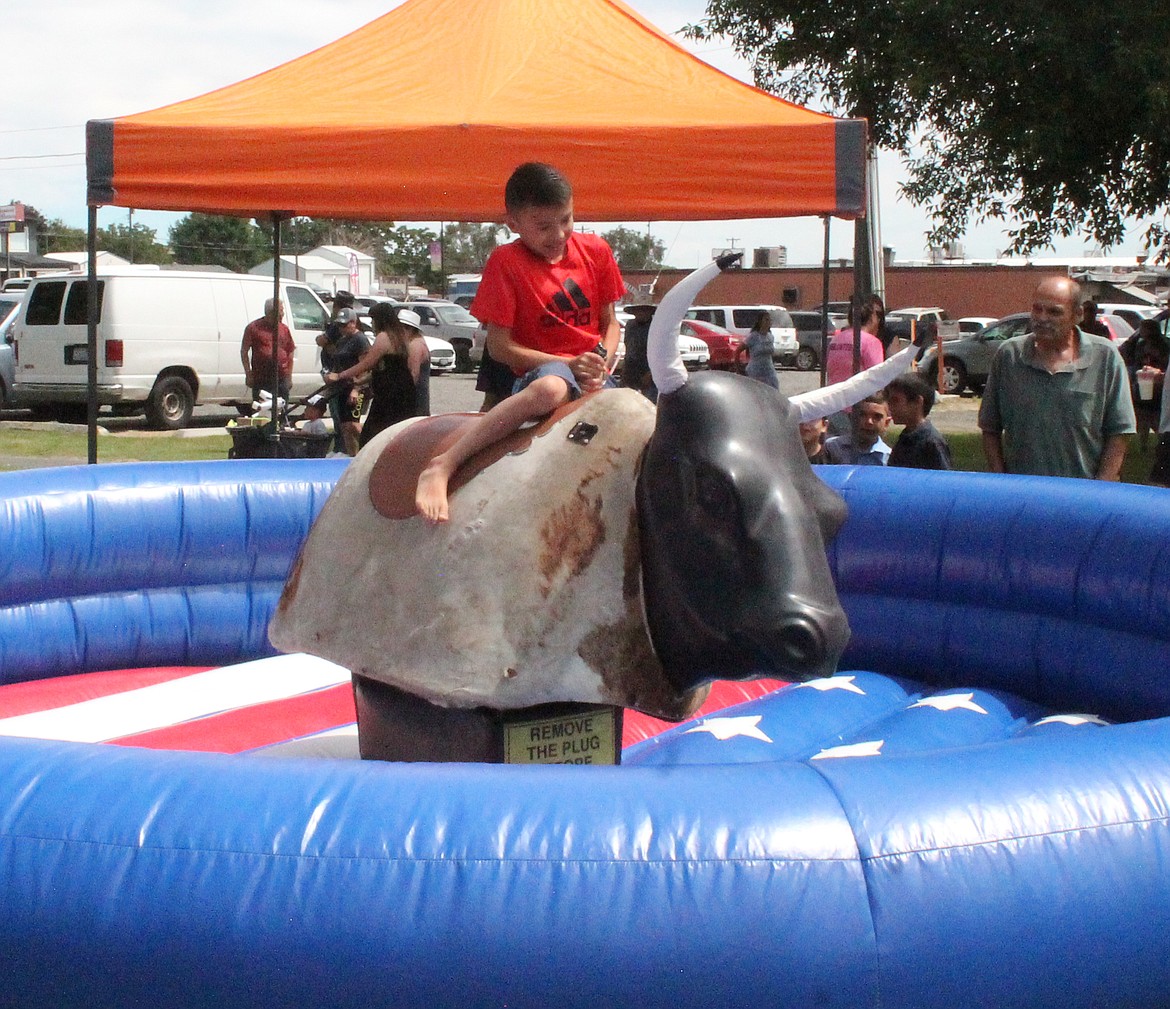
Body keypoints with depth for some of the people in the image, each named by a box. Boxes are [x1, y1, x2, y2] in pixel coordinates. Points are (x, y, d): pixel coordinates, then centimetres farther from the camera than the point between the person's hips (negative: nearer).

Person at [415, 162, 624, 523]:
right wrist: (569, 364, -15)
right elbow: (500, 346, -8)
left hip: (592, 376, 6)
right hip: (541, 372, -6)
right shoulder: (505, 262, -5)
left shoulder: (595, 251, 7)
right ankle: (442, 466, -44)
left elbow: (610, 322, 14)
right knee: (551, 388, -41)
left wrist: (602, 364, -7)